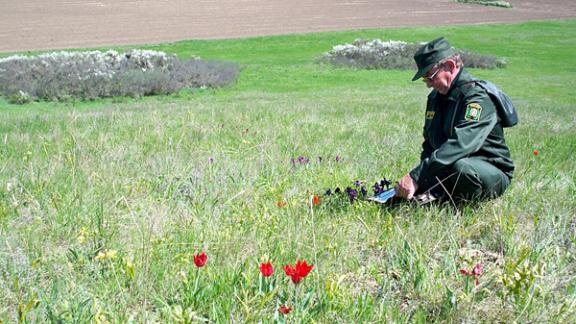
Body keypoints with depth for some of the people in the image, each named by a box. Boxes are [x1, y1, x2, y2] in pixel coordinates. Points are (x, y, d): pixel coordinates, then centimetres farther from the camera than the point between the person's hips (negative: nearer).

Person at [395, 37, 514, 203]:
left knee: (460, 166, -40)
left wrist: (416, 176, -41)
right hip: (449, 169, 7)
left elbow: (459, 145, -36)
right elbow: (429, 143, 14)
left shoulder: (477, 98, -21)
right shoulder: (435, 97, 7)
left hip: (492, 175, -7)